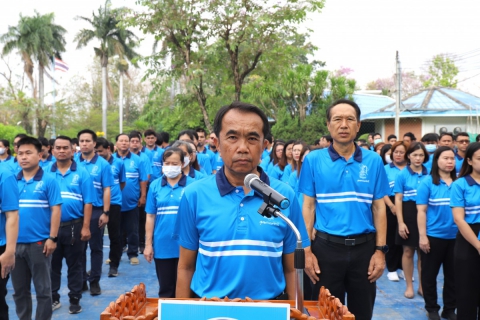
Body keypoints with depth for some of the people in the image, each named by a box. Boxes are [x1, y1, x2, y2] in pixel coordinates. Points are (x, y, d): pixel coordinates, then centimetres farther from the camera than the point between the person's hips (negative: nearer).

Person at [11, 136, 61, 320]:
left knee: (43, 289, 6)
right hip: (15, 243, 4)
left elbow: (56, 210, -7)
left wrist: (52, 238, -12)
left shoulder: (48, 181, -6)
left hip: (39, 243, -4)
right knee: (19, 289, 15)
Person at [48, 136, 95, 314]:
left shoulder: (82, 174, -2)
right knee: (52, 264, 12)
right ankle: (53, 298, 26)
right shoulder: (46, 173, 3)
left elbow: (88, 203, -5)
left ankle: (75, 300, 19)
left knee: (74, 265, 8)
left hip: (74, 226, -2)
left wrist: (85, 227, -10)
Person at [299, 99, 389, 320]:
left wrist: (380, 250, -2)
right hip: (326, 246, -1)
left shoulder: (373, 161, 1)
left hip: (364, 247, 2)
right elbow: (308, 207, -1)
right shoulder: (313, 160, -2)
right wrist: (307, 250, -6)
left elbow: (379, 207, 3)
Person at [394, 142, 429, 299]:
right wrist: (401, 223, -11)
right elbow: (398, 199, -5)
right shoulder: (402, 175, -3)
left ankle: (422, 285, 23)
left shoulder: (429, 174, 2)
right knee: (408, 251, 7)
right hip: (408, 215, -1)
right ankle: (409, 286, 20)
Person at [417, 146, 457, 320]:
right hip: (434, 236, -3)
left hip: (456, 236, 3)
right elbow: (421, 211, -7)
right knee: (430, 274, 9)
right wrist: (422, 236, -11)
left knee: (453, 275, 12)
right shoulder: (427, 182, -6)